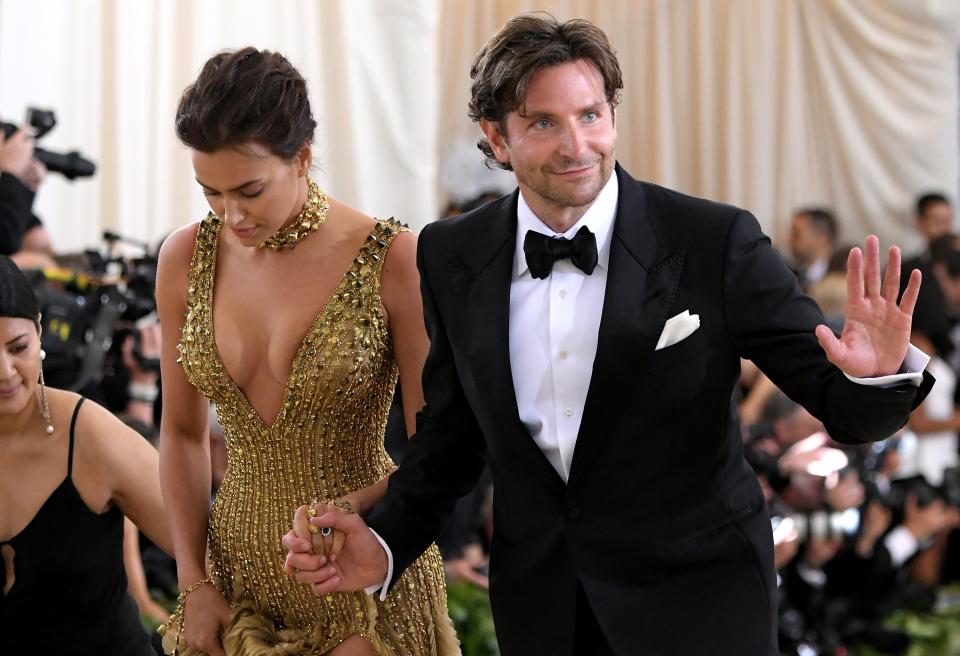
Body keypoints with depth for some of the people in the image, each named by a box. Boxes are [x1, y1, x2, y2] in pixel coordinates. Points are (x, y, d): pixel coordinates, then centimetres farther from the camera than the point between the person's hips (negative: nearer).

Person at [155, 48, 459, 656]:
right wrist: (195, 585, 1)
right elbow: (183, 431, 6)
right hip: (241, 575, 4)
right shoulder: (187, 258, -3)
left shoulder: (394, 261, -15)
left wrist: (349, 510, -26)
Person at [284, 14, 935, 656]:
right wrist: (390, 542, -5)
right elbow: (455, 427, 8)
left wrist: (875, 377, -37)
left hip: (697, 604, -3)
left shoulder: (715, 242, -15)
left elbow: (837, 401, -15)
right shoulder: (454, 258, -4)